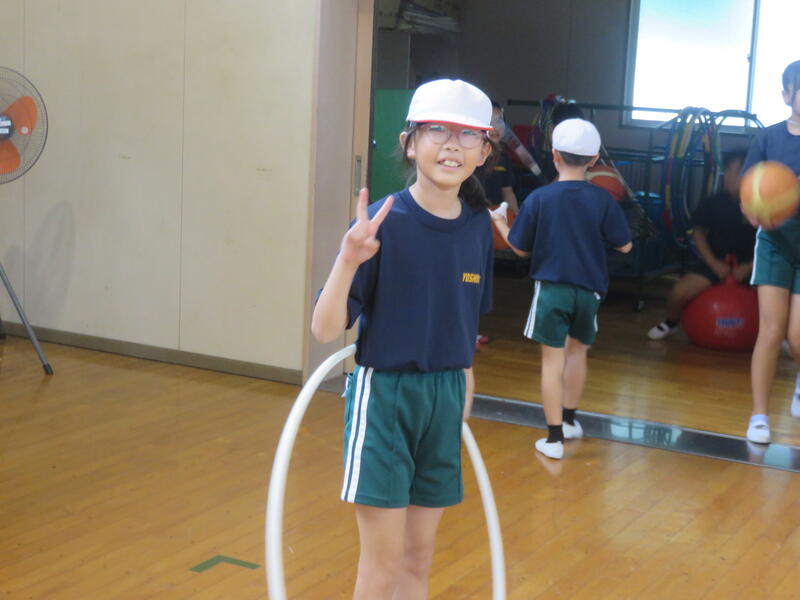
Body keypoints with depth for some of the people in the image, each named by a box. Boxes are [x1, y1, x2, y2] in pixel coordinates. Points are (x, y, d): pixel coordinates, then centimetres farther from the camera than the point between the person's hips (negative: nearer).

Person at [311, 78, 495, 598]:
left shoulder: (478, 227, 0)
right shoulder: (383, 222, -15)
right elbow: (326, 329, -19)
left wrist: (464, 393, 13)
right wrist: (349, 260, -34)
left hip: (446, 399, 5)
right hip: (384, 395, -5)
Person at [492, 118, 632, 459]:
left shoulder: (538, 198, -8)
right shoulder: (603, 200, -5)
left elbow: (520, 249, 0)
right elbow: (624, 245, 0)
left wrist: (500, 223, 18)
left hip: (551, 288, -2)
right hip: (588, 290, 3)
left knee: (553, 360, 0)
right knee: (577, 351, 23)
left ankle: (554, 437, -2)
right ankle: (569, 420, 38)